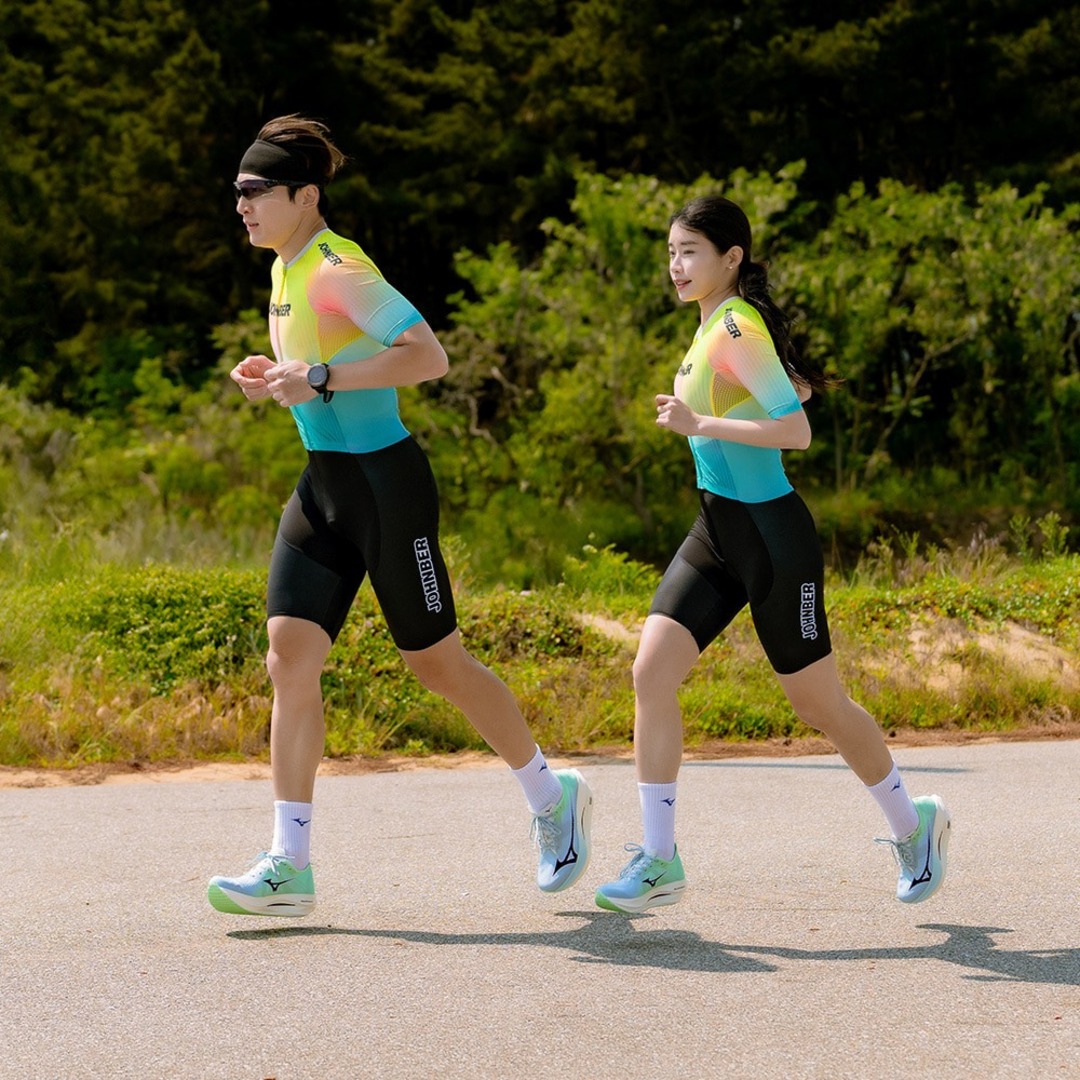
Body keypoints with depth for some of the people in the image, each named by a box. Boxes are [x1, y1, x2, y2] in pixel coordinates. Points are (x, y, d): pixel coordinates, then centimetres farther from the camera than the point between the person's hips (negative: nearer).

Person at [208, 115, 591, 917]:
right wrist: (275, 379, 5)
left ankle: (552, 798, 25)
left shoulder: (339, 271, -16)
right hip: (323, 489, 8)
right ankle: (289, 867, -2)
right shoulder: (286, 271, 11)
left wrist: (321, 379, -27)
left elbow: (429, 356, -25)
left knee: (436, 662, 3)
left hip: (385, 484, -8)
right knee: (290, 660, -3)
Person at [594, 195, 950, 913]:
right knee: (652, 670, -7)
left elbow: (796, 430, -25)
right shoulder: (715, 326, 9)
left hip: (772, 537, -8)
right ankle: (659, 861, -4)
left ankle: (913, 824, 29)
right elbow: (797, 387, 24)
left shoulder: (737, 327, -17)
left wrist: (699, 424, -25)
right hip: (717, 532, 8)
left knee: (818, 704, 5)